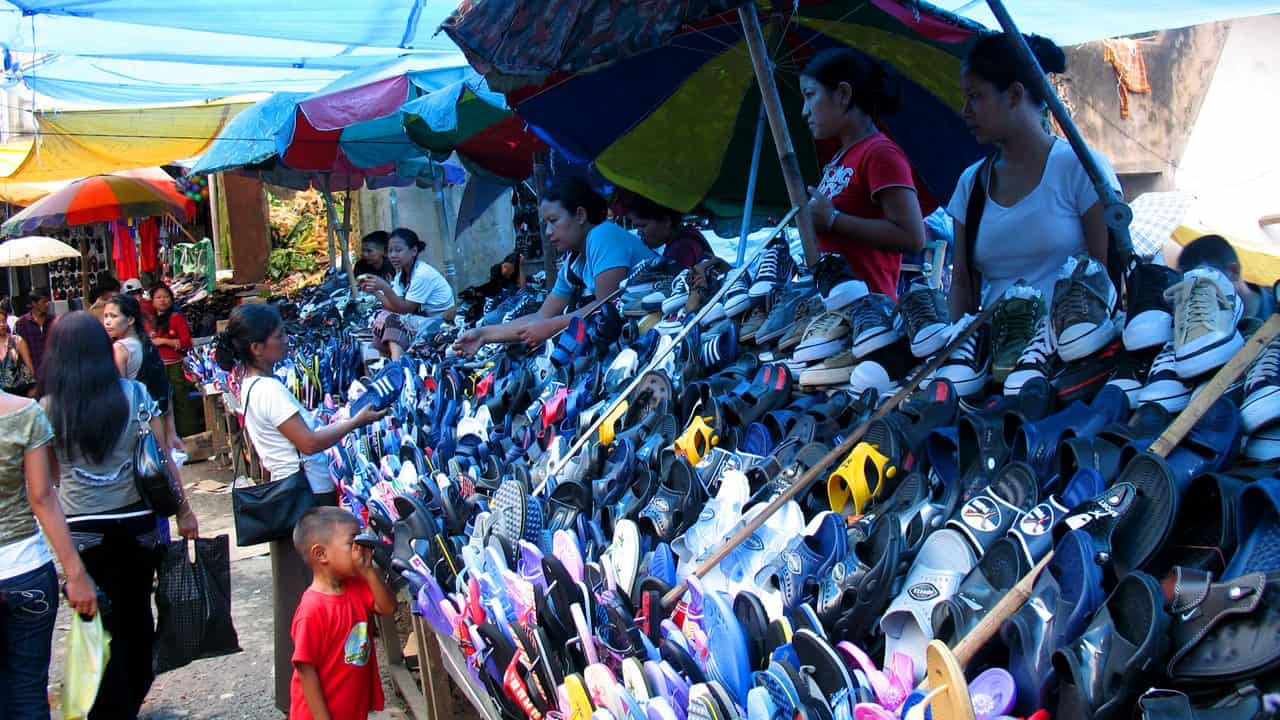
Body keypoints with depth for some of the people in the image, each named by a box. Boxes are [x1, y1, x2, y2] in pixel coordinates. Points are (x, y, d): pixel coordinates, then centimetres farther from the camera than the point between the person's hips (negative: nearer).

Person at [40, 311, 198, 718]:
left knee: (102, 624, 9)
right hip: (136, 523, 1)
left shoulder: (48, 407, -7)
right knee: (137, 615, 18)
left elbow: (52, 473, -1)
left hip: (82, 531, -1)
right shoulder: (135, 394, -6)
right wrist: (183, 511, 5)